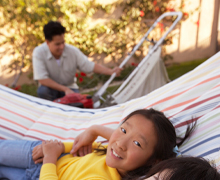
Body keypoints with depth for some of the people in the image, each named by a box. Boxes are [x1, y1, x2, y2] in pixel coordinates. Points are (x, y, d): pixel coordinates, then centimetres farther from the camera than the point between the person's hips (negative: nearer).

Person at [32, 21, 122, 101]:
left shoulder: (73, 51, -14)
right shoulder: (38, 52, -20)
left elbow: (91, 66, -8)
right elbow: (42, 79, -24)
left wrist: (111, 71, -22)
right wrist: (65, 89, -28)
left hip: (69, 88, 1)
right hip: (51, 88, 0)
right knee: (42, 91, -35)